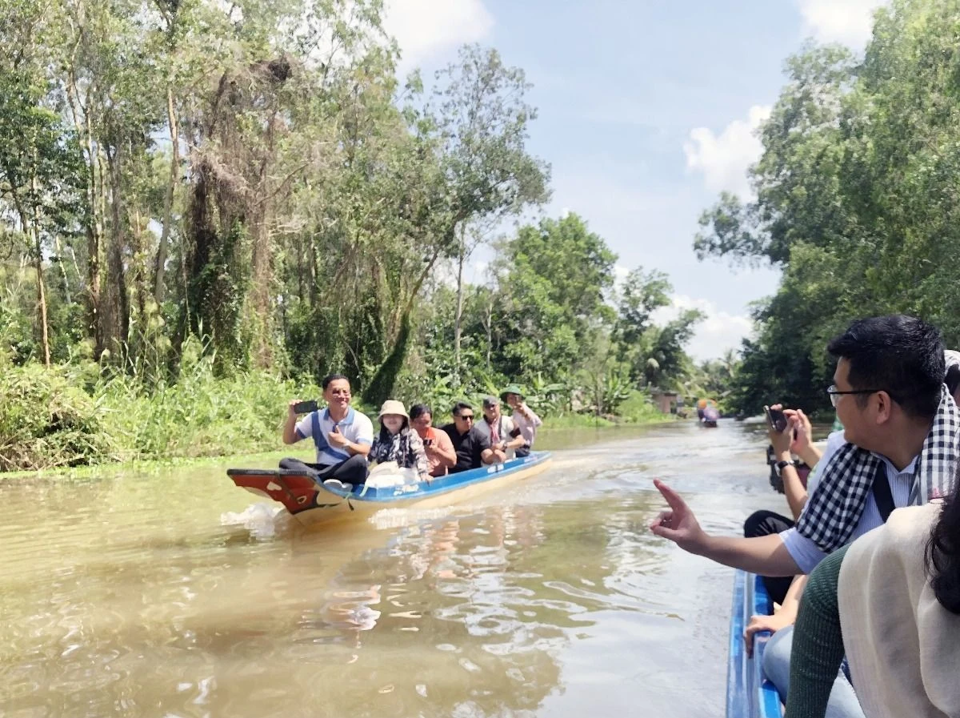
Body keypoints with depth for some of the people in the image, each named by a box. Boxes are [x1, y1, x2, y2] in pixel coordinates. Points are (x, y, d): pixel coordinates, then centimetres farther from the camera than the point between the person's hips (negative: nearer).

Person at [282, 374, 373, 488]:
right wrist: (292, 417, -10)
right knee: (285, 463, -18)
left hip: (350, 475, -3)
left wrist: (345, 444, -40)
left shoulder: (362, 421, -6)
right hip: (323, 470, 4)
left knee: (359, 461, -36)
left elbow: (364, 453, -19)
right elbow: (289, 440, 9)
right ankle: (320, 481, -42)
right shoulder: (315, 418, 6)